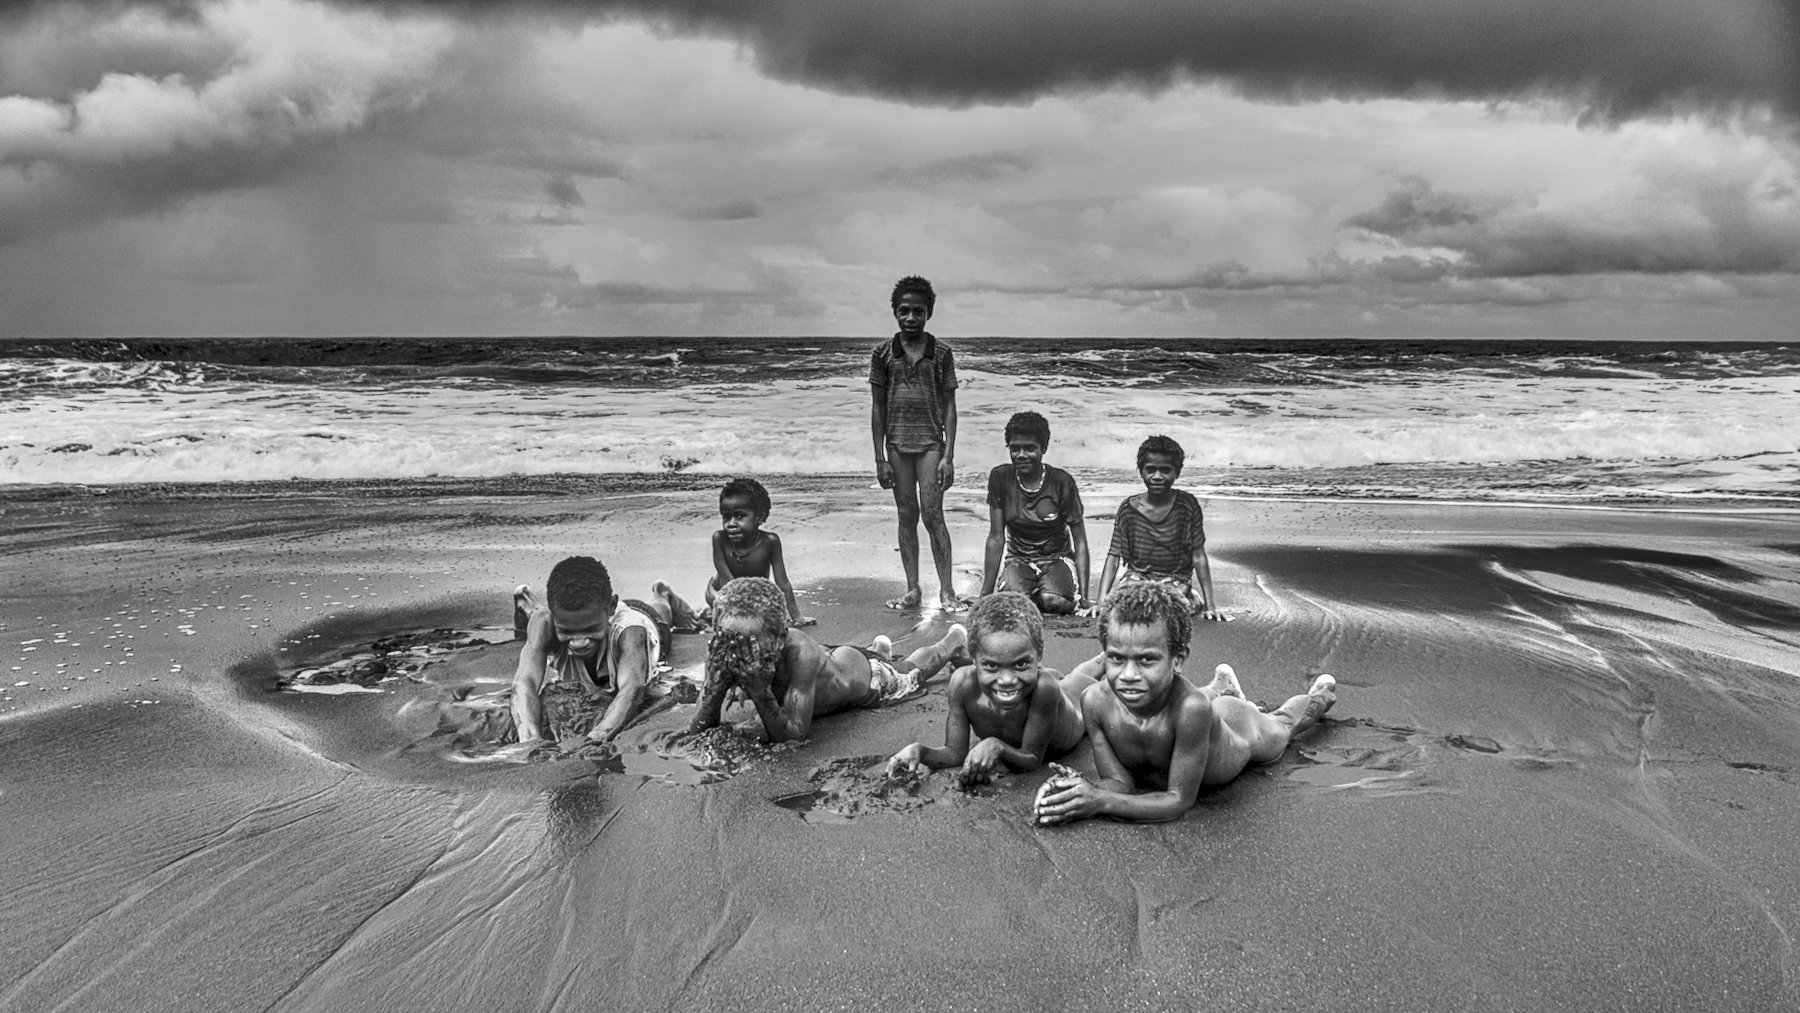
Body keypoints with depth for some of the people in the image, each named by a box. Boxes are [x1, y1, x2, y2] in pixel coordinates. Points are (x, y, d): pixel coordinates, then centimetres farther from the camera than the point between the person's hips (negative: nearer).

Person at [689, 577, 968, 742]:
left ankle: (956, 640, 61)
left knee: (913, 670, 31)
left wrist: (760, 693, -57)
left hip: (865, 678, -3)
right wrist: (720, 679, -46)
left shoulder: (799, 653, -50)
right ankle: (879, 648, 68)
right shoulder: (721, 655, -36)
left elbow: (793, 734, -45)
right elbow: (699, 728, -30)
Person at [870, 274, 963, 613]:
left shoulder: (941, 353, 1)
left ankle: (946, 591, -4)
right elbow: (877, 408, 6)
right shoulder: (883, 353, 4)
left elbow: (949, 406, 1)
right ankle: (912, 590, 12)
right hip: (897, 444, 2)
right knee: (906, 516, 6)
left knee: (932, 514, -9)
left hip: (930, 442, -2)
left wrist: (948, 456, -6)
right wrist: (880, 459, 1)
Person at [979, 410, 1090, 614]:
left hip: (1057, 558, -1)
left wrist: (1084, 596, -16)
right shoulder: (1000, 477, -7)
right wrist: (986, 594, -5)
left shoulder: (1062, 482, -11)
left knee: (1053, 601, -33)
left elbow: (1080, 542, -8)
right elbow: (995, 538, -3)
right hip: (1018, 559, 1)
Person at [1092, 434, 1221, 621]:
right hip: (1136, 577, 0)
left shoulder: (1187, 505, -7)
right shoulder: (1128, 509, -4)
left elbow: (1198, 557, -4)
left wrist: (1210, 604, -9)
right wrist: (1101, 602, -17)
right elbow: (1113, 557, -5)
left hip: (1175, 579, 0)